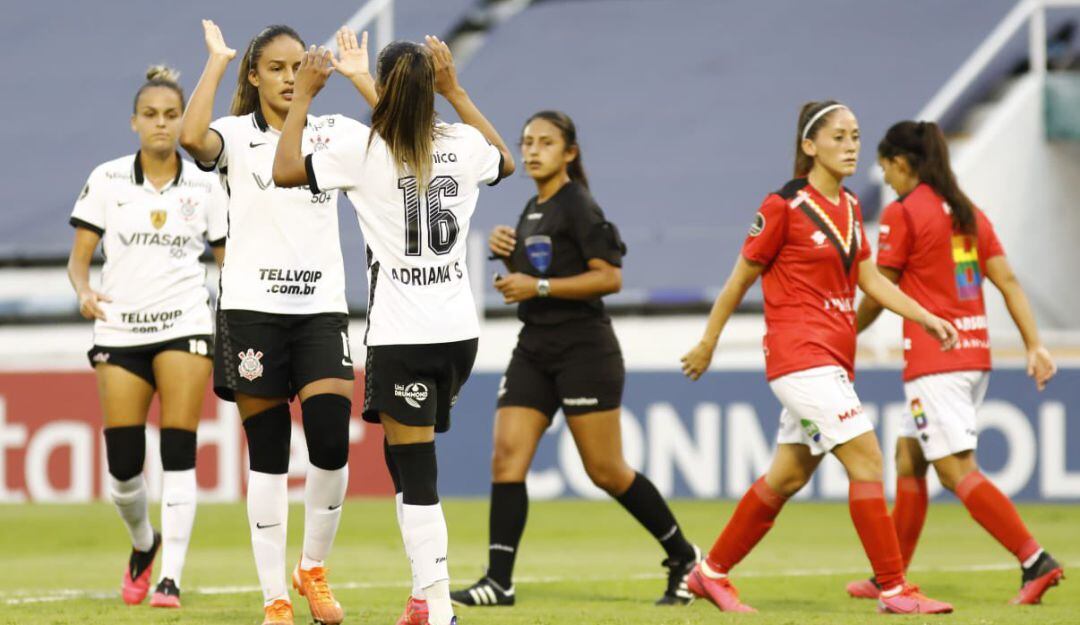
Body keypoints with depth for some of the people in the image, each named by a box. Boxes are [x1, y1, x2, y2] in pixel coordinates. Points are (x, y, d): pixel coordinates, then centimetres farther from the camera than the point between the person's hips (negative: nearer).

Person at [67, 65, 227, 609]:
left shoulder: (205, 185, 5)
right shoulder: (107, 180, 4)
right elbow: (78, 258, 5)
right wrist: (84, 291, -16)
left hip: (185, 323, -1)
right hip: (120, 328, 1)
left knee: (177, 456, -11)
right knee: (123, 466, -1)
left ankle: (171, 579, -8)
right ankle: (143, 544, 30)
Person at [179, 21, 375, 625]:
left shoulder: (333, 133, 10)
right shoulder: (236, 135, 2)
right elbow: (192, 138, -21)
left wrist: (358, 76, 0)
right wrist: (217, 60, -10)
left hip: (321, 309, 2)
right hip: (252, 309, -2)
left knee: (331, 444, -11)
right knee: (268, 456, 0)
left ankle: (314, 567, 12)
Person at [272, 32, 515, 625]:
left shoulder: (363, 148, -9)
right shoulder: (463, 144, 4)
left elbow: (286, 170, -1)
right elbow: (506, 162, 28)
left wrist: (303, 96, 8)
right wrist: (456, 91, 30)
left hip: (401, 336, -5)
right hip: (458, 331, 5)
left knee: (415, 471, -3)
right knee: (407, 461, 19)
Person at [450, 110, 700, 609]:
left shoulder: (577, 206, -10)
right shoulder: (532, 211, 16)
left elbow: (609, 277, -18)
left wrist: (539, 287, -20)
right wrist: (503, 248, 10)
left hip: (583, 348, -8)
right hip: (534, 348, 8)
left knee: (605, 470, -3)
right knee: (507, 458, -7)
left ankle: (684, 558, 14)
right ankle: (498, 581, -10)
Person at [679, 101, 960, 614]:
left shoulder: (850, 207, 12)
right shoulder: (785, 206, -10)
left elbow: (871, 281, 12)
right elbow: (741, 278, -2)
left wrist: (926, 318, -1)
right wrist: (707, 344, 5)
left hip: (835, 357, 8)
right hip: (799, 354, -8)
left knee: (788, 476, 12)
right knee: (866, 458, -15)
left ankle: (711, 573, 24)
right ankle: (894, 590, -13)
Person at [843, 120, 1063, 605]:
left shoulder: (902, 213, -8)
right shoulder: (968, 213, 13)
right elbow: (1007, 281, 7)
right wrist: (1035, 346, 4)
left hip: (933, 358, -8)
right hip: (975, 352, 9)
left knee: (957, 470, -10)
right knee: (908, 455, 18)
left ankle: (1035, 560, -22)